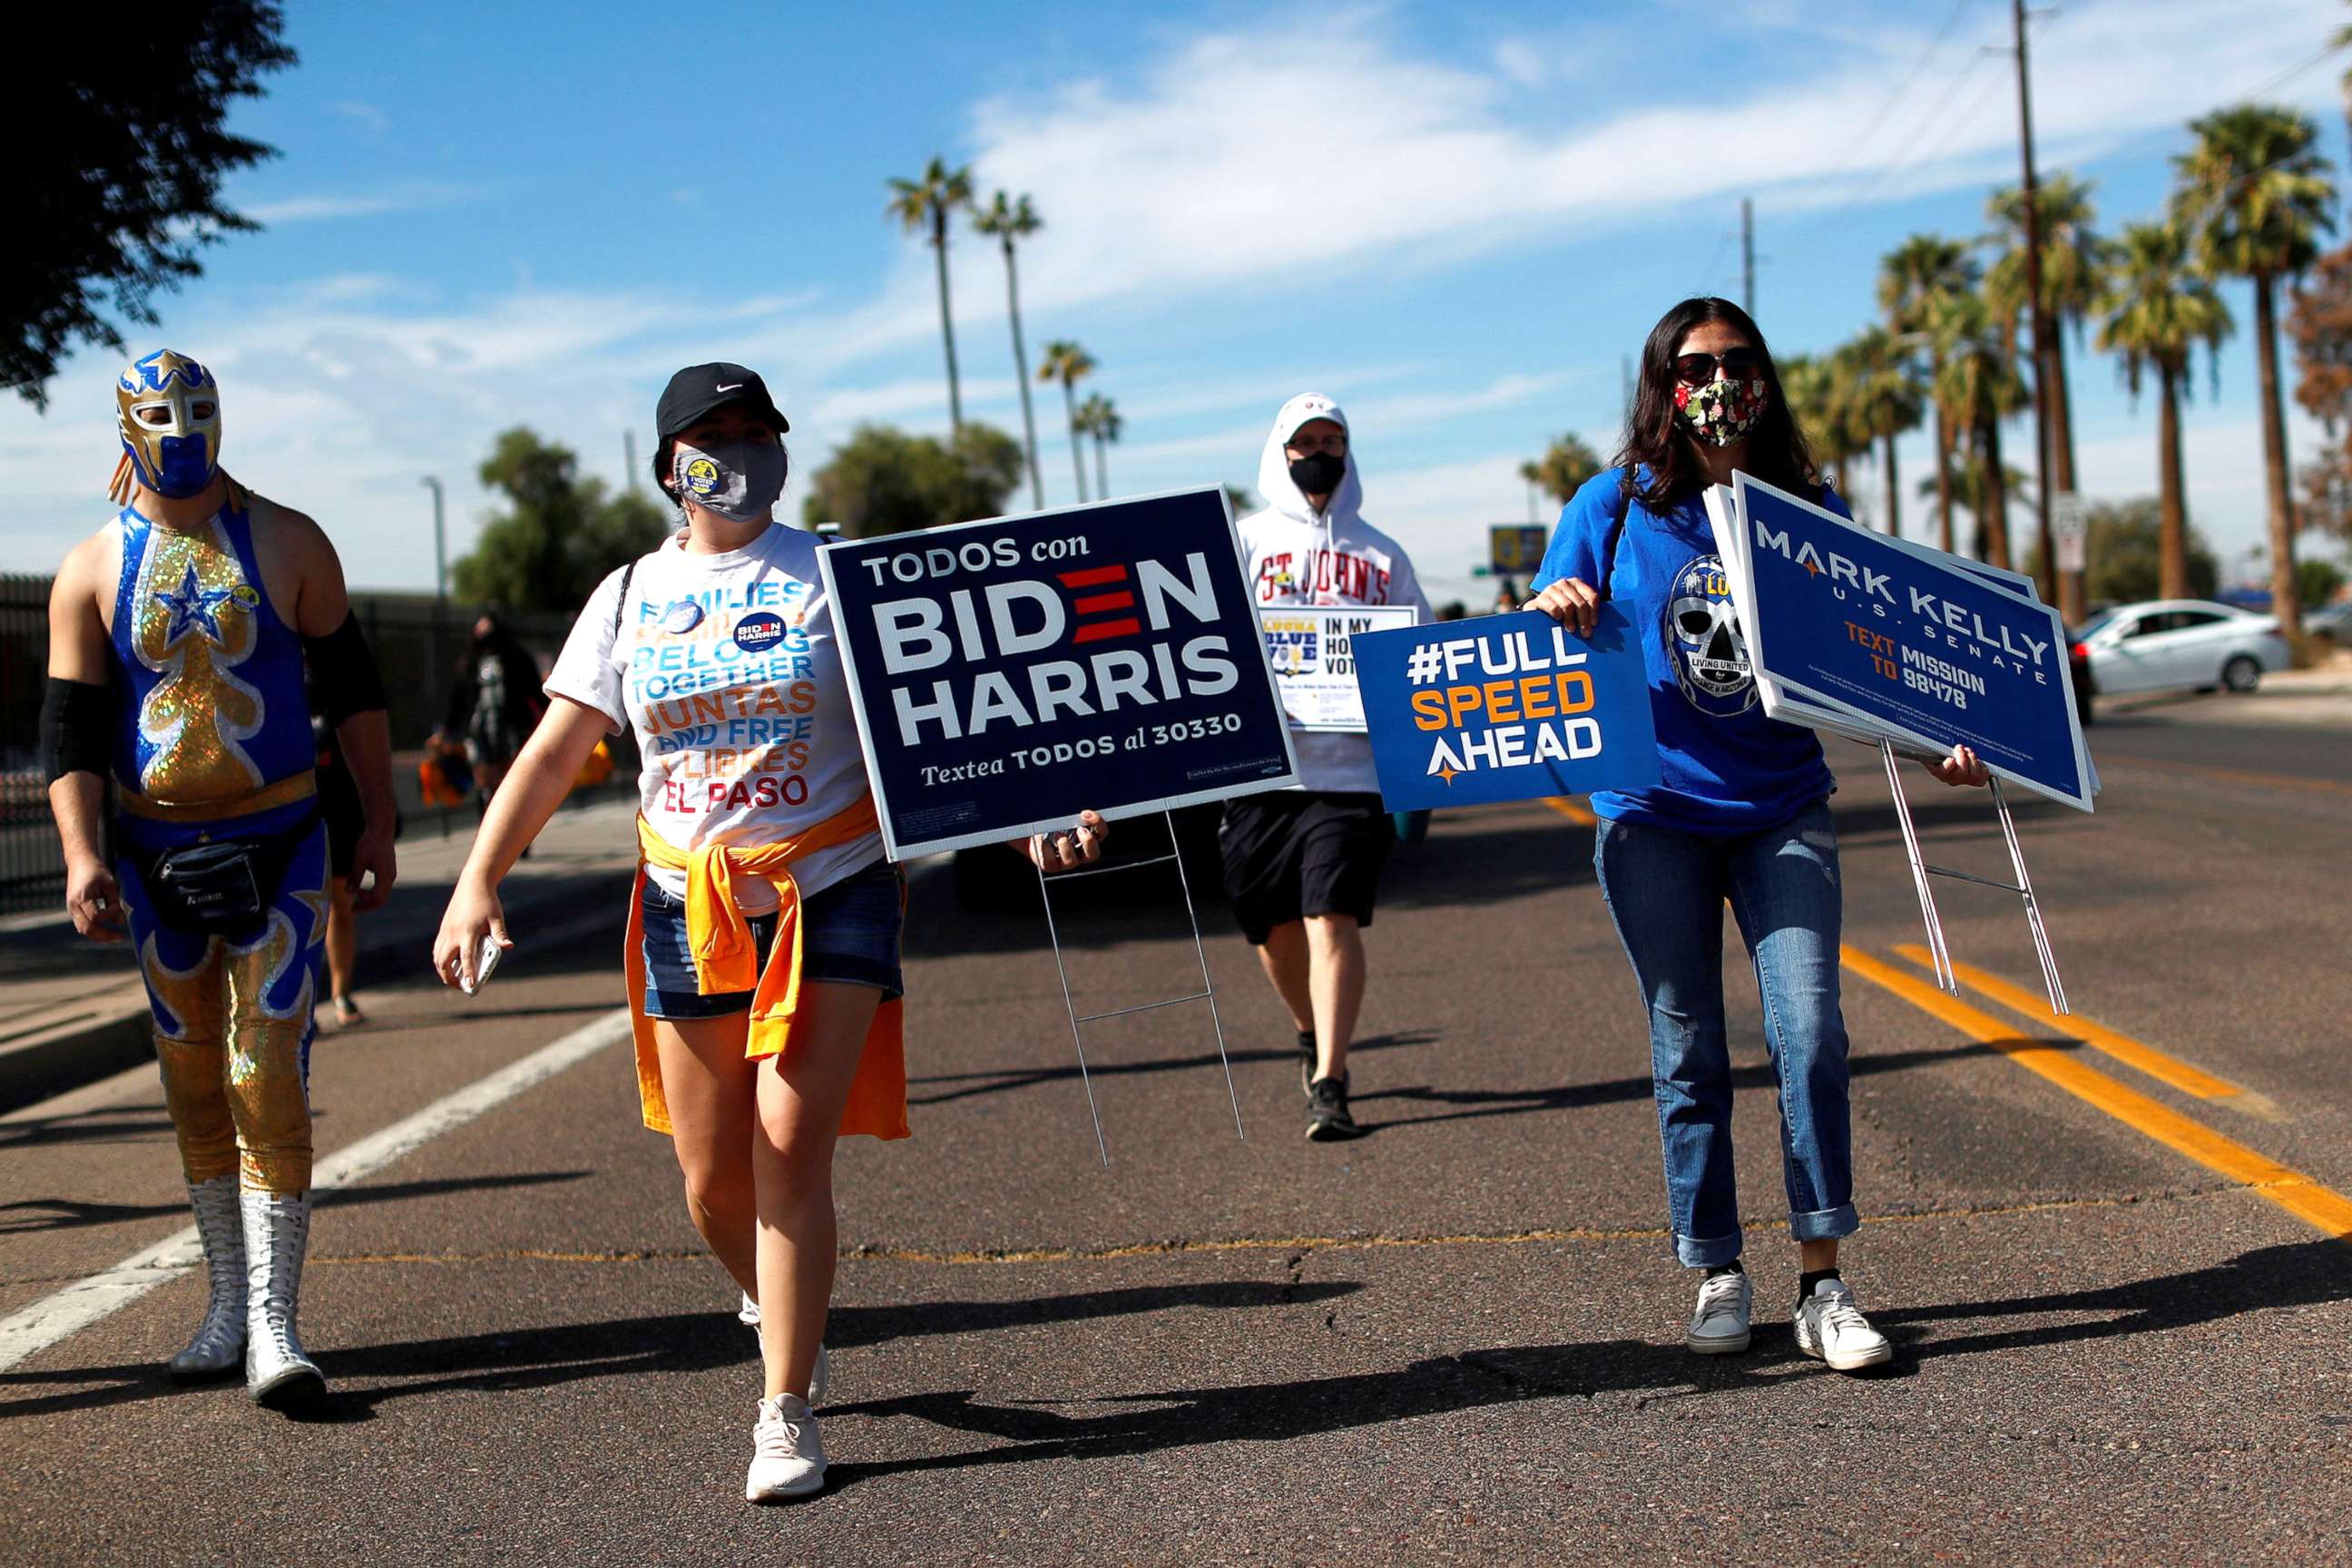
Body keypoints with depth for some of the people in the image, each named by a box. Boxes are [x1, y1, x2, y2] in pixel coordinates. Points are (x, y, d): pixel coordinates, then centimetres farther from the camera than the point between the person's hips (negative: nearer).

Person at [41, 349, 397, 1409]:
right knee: (195, 1084, 10)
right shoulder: (92, 570, 1)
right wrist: (80, 856, -15)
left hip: (279, 844, -2)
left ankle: (273, 1325, -6)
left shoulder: (288, 544, 1)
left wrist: (378, 822, 4)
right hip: (155, 854, 2)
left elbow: (350, 684, 7)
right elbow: (69, 729, -2)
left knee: (267, 1081, -10)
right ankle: (227, 1303, 23)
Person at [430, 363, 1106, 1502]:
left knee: (792, 1153, -10)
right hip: (689, 908, 3)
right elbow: (556, 750, 5)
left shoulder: (837, 579, 1)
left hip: (830, 896, -3)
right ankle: (778, 1311, 38)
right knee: (713, 1178, 6)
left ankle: (787, 1414, 2)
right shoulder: (631, 597, 8)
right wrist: (478, 878, -6)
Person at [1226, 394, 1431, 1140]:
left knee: (1333, 919, -12)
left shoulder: (1380, 556, 13)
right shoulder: (1242, 544, 11)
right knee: (1276, 927, 10)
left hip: (1349, 766, -1)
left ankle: (1328, 1083, -12)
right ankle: (1313, 1035, 36)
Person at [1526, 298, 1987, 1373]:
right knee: (1687, 1053, 5)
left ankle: (1822, 1287, -1)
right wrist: (1558, 610, -17)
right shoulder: (1616, 507, 1)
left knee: (1809, 1034, -10)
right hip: (1652, 814, 0)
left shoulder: (1810, 513, 5)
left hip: (1783, 810, 1)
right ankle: (1717, 1277, 18)